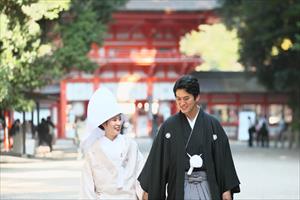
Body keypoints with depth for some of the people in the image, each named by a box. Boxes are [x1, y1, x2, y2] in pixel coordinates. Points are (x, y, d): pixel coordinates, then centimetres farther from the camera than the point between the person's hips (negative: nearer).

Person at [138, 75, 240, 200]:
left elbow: (223, 158, 3)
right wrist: (147, 189, 4)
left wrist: (227, 190, 0)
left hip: (206, 187, 0)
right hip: (179, 188, 0)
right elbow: (156, 159, 4)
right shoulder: (169, 126, 2)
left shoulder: (212, 124, 1)